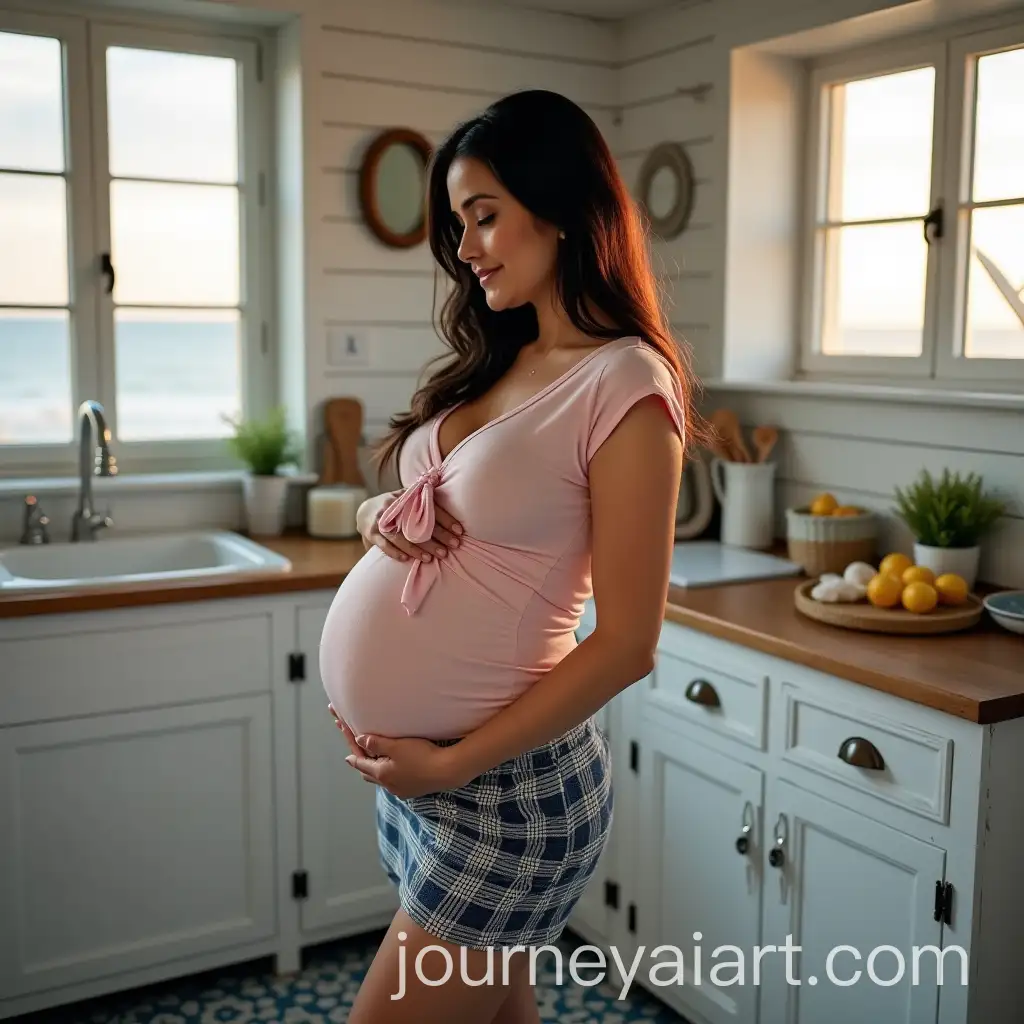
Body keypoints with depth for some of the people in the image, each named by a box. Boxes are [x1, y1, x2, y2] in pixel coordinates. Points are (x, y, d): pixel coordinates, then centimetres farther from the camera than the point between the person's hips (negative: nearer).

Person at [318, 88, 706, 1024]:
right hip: (416, 764, 7)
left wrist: (455, 764, -15)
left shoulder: (623, 384, -16)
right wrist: (382, 519, -5)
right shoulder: (502, 361, 8)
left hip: (502, 783, -7)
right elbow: (432, 515, 18)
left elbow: (627, 644, -17)